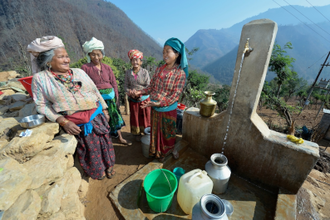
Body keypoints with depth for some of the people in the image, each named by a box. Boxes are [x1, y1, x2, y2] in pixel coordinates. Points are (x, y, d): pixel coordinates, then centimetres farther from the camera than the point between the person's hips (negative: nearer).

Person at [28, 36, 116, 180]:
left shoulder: (79, 72, 4)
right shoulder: (40, 78, -3)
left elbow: (95, 92, 7)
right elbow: (42, 105, -3)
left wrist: (104, 109, 7)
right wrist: (63, 122, -15)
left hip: (97, 116, 3)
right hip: (76, 124, -2)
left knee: (104, 141, 15)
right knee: (89, 148, 12)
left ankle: (108, 164, 44)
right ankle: (97, 171, 43)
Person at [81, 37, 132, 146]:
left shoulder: (107, 68, 5)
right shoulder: (85, 68, -4)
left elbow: (114, 84, 6)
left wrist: (116, 99, 3)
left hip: (110, 98, 3)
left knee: (115, 117, 13)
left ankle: (120, 138, 30)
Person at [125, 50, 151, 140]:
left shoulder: (145, 72, -7)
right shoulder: (128, 73, 1)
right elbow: (126, 86, 1)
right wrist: (129, 93, -18)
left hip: (144, 98, -2)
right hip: (133, 99, 2)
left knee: (145, 116, 9)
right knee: (135, 117, 13)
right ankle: (137, 133, 32)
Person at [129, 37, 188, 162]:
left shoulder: (180, 74, -15)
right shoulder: (159, 70, 1)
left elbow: (175, 96, -19)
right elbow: (151, 87, 4)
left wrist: (158, 103, -27)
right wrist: (139, 92, -12)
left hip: (168, 110, -4)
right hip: (155, 109, 5)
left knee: (168, 132, 17)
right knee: (156, 131, 19)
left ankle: (170, 149, 46)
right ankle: (159, 152, 44)